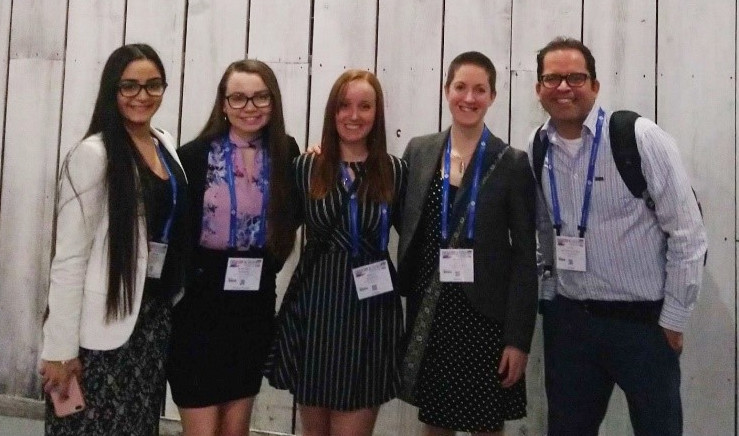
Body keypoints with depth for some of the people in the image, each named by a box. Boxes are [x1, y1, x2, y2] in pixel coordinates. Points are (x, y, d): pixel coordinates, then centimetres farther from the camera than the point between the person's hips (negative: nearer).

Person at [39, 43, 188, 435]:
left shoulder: (166, 145, 7)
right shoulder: (93, 155, -13)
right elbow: (69, 258, -15)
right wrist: (60, 349, -16)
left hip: (154, 315, 7)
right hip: (103, 323, -6)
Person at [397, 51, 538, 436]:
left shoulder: (512, 163, -5)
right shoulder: (418, 151, 4)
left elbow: (525, 256, -6)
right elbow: (405, 227, 11)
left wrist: (519, 338, -9)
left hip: (485, 317, -2)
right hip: (428, 314, 3)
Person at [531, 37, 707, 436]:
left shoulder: (641, 138, -12)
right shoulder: (537, 150, 2)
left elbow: (688, 234, -9)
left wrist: (674, 318, -7)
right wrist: (549, 294, 13)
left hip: (643, 320, -4)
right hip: (566, 318, 4)